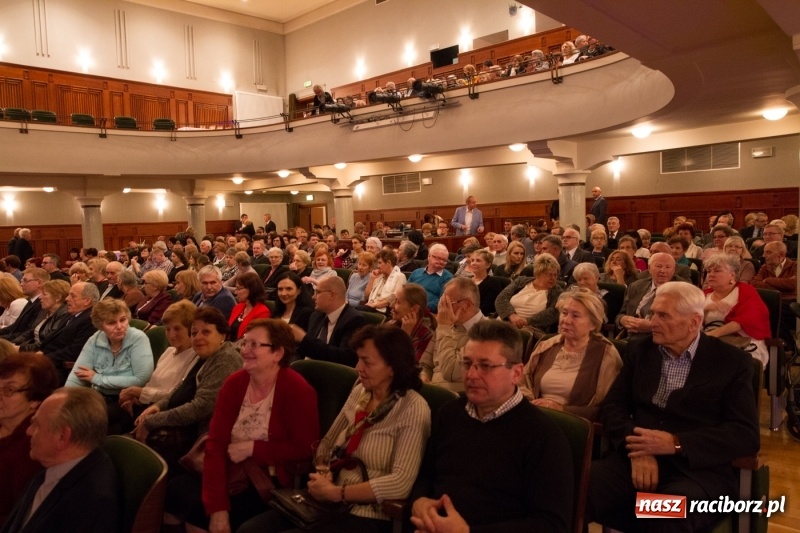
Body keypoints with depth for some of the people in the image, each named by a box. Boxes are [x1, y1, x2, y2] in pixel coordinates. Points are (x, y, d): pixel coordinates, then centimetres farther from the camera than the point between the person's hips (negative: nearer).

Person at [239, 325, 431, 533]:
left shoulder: (412, 409, -14)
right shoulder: (360, 392, 6)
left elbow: (400, 483, -21)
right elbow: (327, 442, 12)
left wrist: (336, 492, -19)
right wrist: (320, 478, -8)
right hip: (329, 504, 7)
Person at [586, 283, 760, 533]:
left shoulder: (732, 361, 4)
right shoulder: (639, 350, 12)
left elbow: (746, 434, -4)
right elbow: (613, 406, 6)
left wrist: (675, 443, -17)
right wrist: (638, 451, -13)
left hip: (698, 469, -2)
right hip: (638, 460, 3)